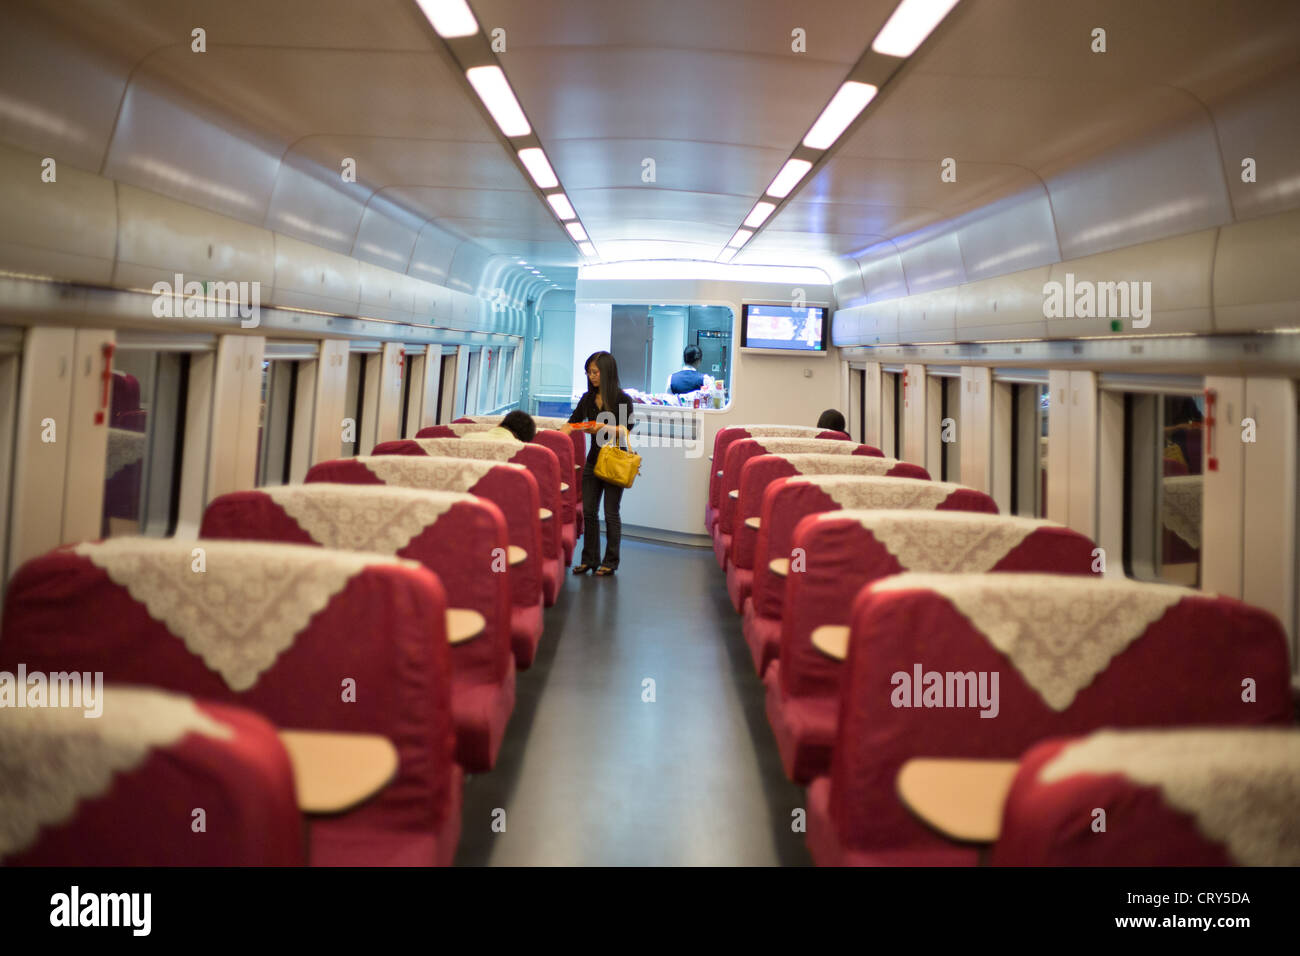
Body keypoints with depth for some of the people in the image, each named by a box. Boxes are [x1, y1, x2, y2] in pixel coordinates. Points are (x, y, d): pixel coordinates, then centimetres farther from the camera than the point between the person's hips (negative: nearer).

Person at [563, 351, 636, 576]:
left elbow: (626, 431, -12)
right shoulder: (588, 399, 10)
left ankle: (611, 562, 9)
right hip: (594, 459, 6)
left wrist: (604, 428, -26)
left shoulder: (622, 399, -7)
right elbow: (572, 423, 11)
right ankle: (589, 559, 16)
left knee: (611, 512, -1)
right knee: (588, 511, 6)